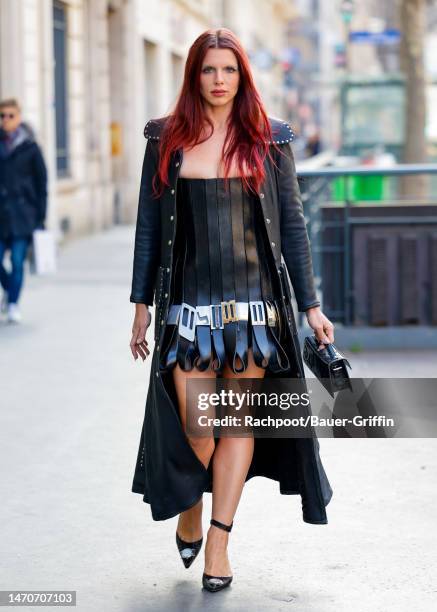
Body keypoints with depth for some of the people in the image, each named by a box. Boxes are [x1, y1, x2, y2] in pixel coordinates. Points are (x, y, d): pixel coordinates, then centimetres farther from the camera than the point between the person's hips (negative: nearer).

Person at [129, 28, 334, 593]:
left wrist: (310, 304, 5)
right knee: (196, 425, -4)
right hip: (188, 301, 0)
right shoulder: (166, 140, 6)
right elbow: (148, 225, 9)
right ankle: (188, 509, 26)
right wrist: (142, 303, 7)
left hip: (253, 298, 1)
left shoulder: (268, 140, 5)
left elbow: (292, 224, 7)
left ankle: (218, 541, 10)